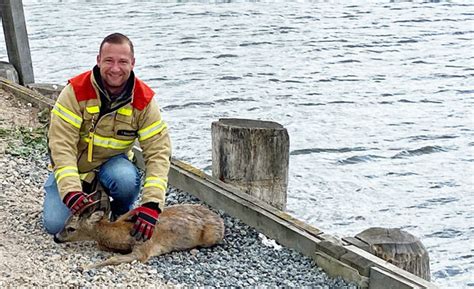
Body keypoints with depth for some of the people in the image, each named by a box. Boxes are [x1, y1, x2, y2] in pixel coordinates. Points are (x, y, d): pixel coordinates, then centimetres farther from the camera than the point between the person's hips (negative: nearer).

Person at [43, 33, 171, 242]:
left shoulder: (144, 100, -18)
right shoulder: (75, 91, -22)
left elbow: (158, 152, -21)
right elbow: (61, 145, -26)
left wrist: (151, 204, -34)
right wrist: (71, 192, -41)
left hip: (112, 164, 0)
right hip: (72, 168, 0)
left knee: (128, 179, -34)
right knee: (55, 224, -17)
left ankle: (122, 218, -1)